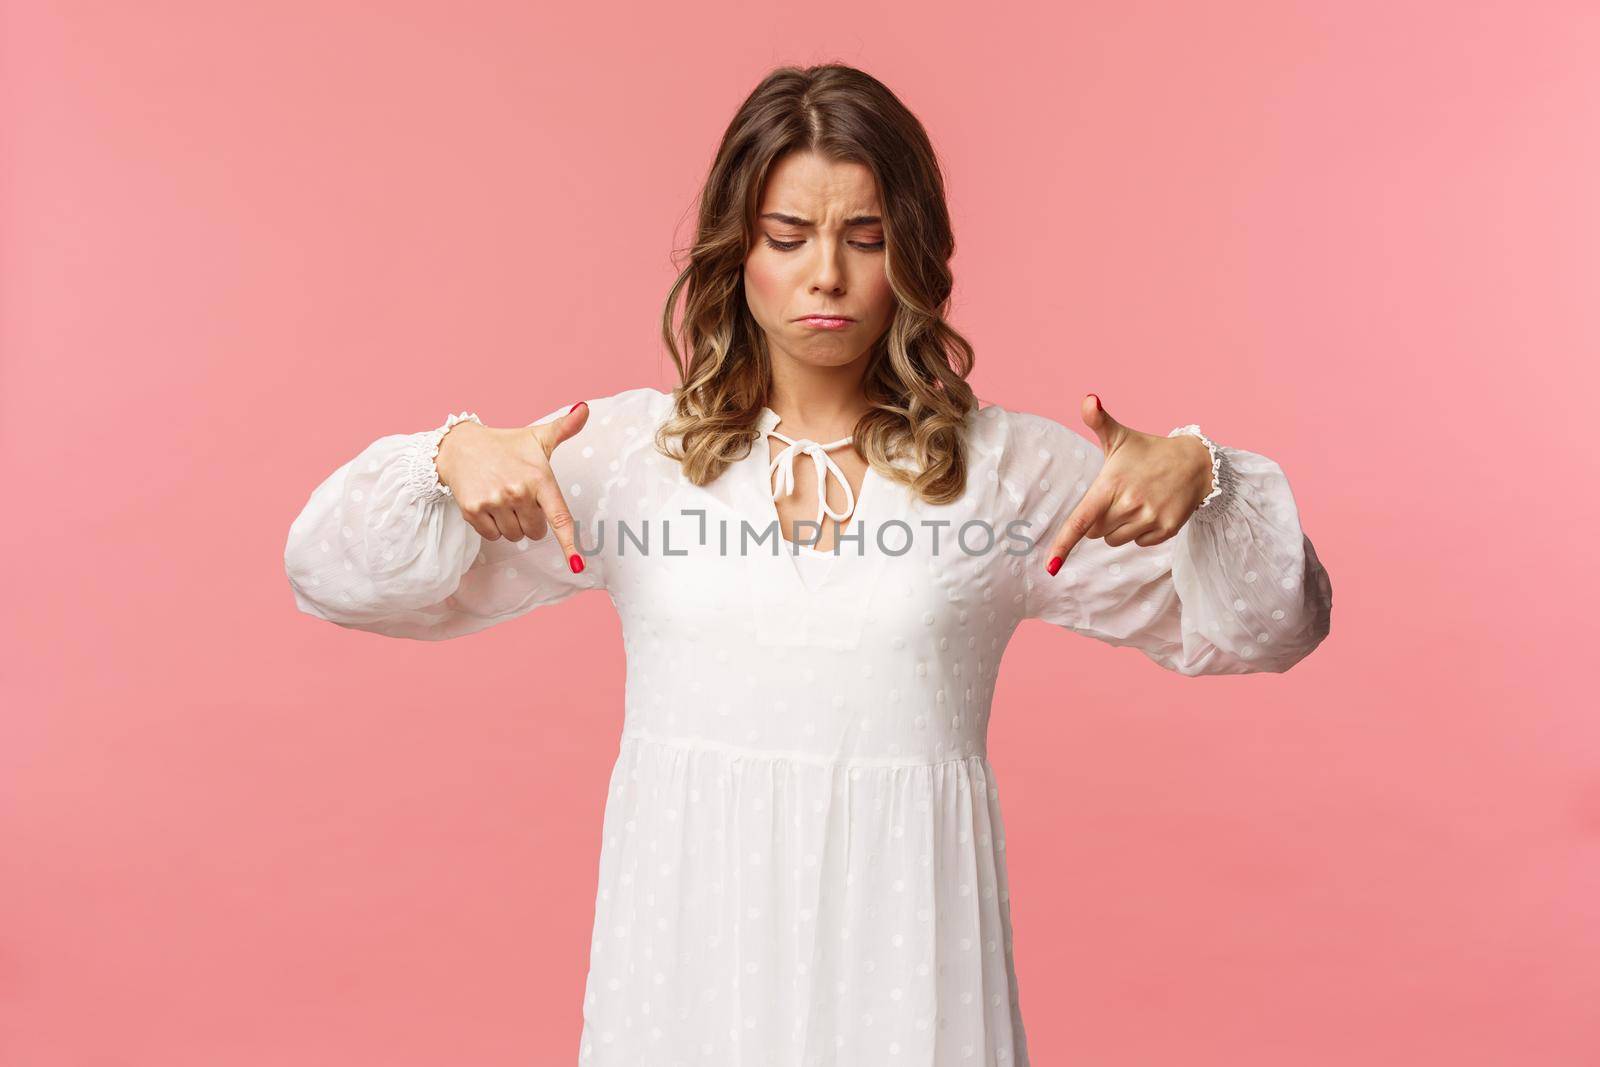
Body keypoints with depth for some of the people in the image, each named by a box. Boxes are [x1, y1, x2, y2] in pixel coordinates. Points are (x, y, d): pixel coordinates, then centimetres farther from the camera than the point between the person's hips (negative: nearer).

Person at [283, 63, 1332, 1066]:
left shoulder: (1010, 467, -1)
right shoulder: (630, 451, 0)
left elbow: (1267, 624, 1)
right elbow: (335, 572, 0)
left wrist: (1200, 482, -19)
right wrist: (451, 459, -20)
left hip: (903, 932, 0)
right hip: (691, 932, 1)